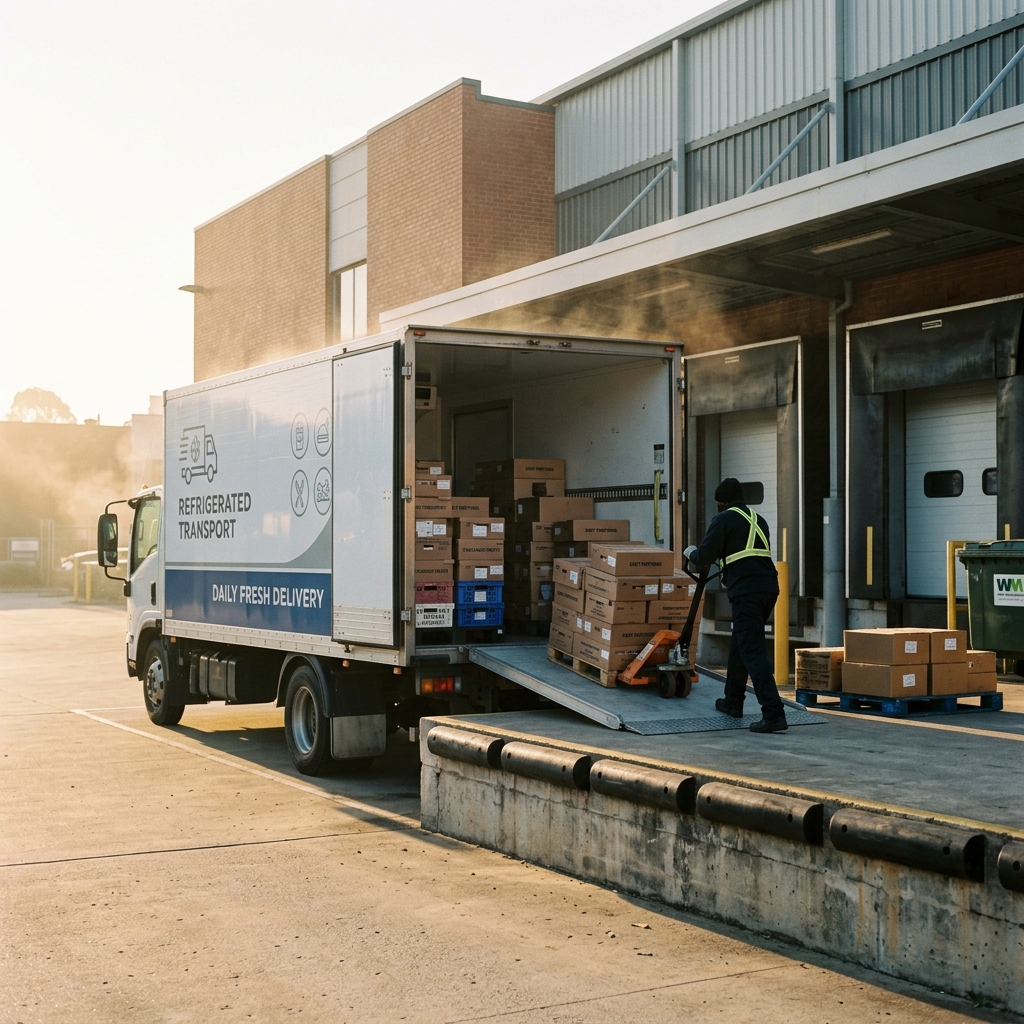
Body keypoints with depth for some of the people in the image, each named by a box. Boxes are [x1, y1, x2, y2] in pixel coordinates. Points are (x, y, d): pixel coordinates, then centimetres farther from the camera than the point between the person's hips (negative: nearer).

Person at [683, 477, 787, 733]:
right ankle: (733, 700, 36)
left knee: (753, 651, -10)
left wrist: (691, 553, 19)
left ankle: (773, 714, -19)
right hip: (769, 587, 8)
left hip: (746, 591, -8)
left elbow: (704, 556, -4)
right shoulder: (758, 520, 22)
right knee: (739, 645, 23)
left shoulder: (724, 519, -1)